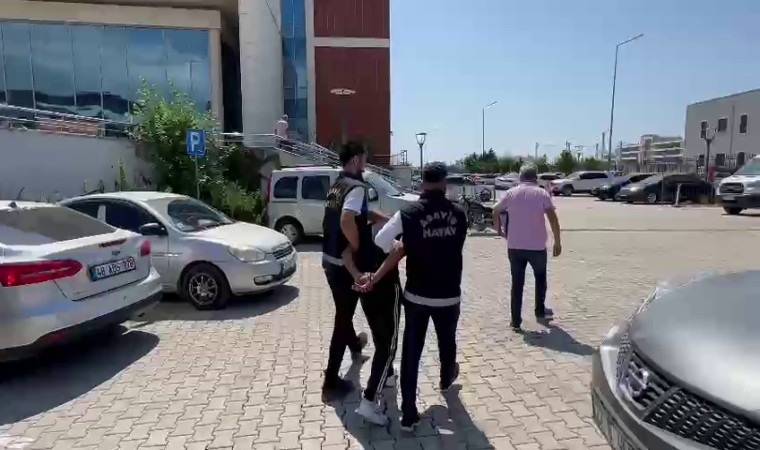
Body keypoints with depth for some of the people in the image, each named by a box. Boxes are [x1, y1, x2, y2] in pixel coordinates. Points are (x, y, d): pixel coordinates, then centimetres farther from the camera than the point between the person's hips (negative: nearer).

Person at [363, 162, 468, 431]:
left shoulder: (409, 213, -12)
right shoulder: (459, 214, -3)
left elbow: (381, 241, -16)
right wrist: (403, 247, 4)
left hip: (416, 296, -2)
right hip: (449, 296, 2)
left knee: (411, 352, 9)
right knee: (447, 341, 27)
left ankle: (409, 415, 14)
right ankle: (446, 379, 56)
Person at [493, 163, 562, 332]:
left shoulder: (511, 193, 3)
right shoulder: (542, 193, -2)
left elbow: (496, 212, 3)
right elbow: (553, 218, -11)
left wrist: (499, 230, 19)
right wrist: (558, 242, -6)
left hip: (514, 246, 1)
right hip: (537, 246, -1)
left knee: (517, 283, 9)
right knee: (540, 278, 23)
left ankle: (516, 321, 10)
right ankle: (540, 312, 35)